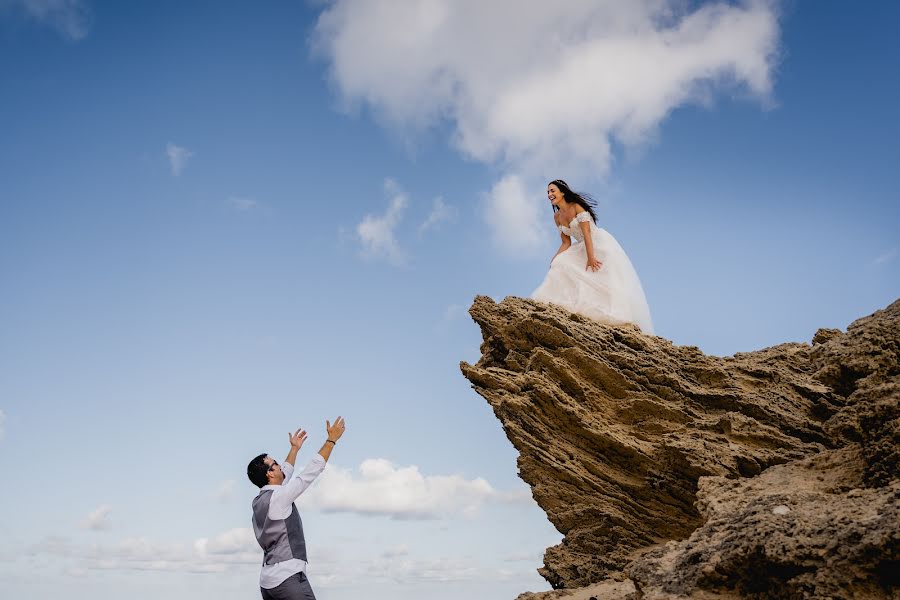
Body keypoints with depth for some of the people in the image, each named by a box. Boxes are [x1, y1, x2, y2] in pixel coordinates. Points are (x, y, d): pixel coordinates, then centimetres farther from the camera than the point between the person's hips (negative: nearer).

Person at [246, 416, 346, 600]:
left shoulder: (258, 501, 12)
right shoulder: (278, 497, -13)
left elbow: (285, 474, 28)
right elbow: (311, 471, -10)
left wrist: (294, 448, 39)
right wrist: (331, 440, -3)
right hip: (288, 578, -9)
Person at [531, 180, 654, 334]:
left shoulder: (577, 206, -13)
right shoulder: (557, 217, 7)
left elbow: (587, 233, -21)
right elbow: (566, 243, 8)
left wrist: (590, 257, -29)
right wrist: (554, 260, -7)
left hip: (600, 243, -8)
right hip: (582, 247, 8)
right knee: (561, 266, -10)